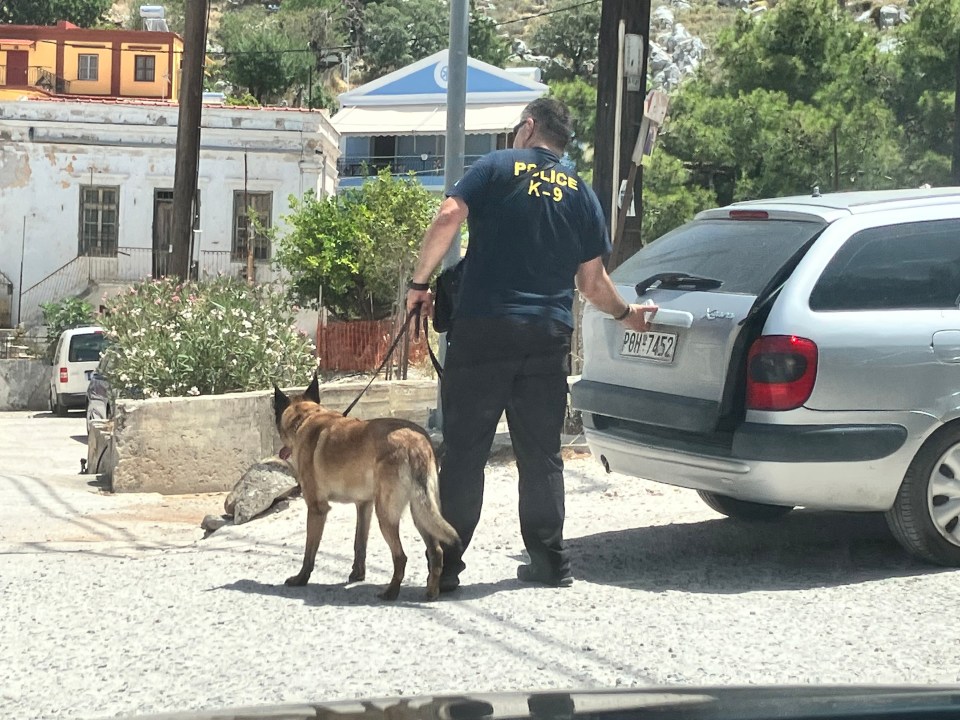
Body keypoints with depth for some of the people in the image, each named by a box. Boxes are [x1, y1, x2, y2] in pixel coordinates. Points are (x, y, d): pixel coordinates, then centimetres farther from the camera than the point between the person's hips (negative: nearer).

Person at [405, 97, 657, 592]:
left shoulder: (496, 168, 3)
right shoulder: (581, 194, 13)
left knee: (464, 449, 0)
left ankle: (446, 564, -1)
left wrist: (419, 282, -5)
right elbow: (593, 283, 13)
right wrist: (626, 314, 32)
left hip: (483, 329, -3)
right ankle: (549, 560, 16)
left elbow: (448, 218, -13)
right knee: (542, 454, 13)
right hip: (549, 336, 3)